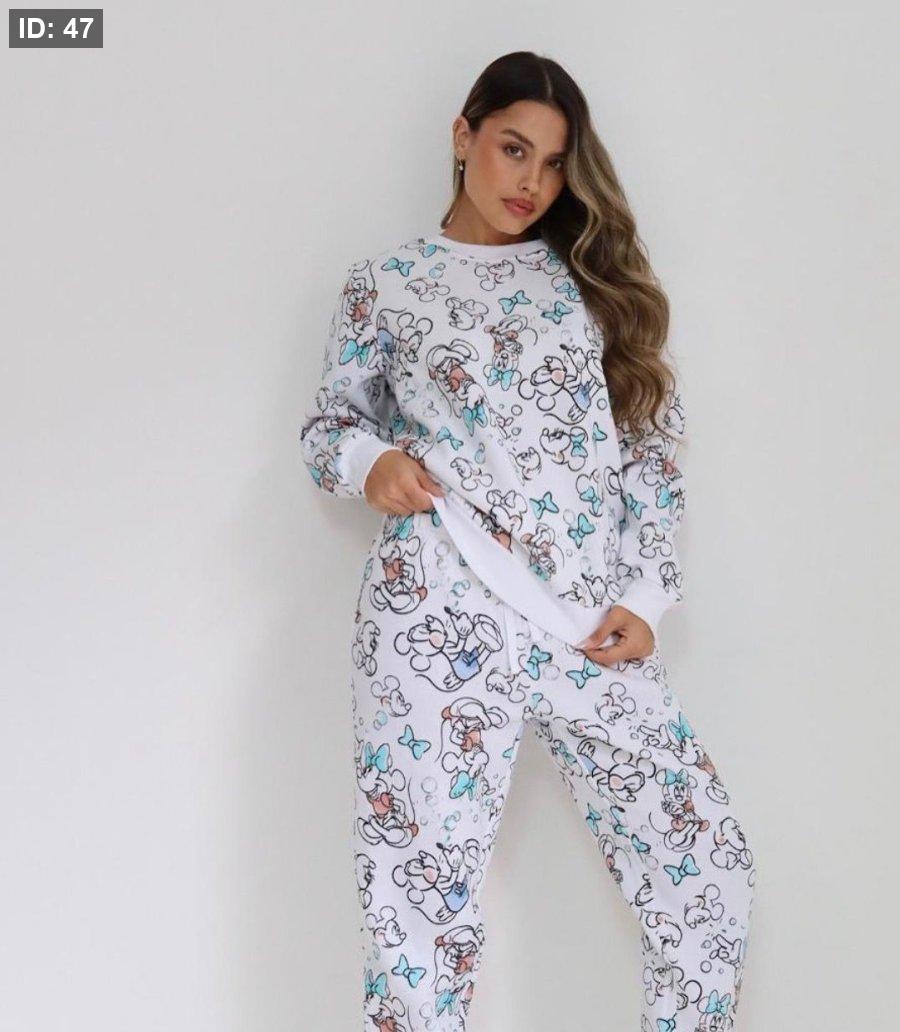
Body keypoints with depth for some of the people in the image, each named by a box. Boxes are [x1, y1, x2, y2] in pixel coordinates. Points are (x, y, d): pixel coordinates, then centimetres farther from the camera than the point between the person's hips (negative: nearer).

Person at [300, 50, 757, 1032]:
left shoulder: (590, 277, 12)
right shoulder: (384, 284, 7)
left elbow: (649, 445, 12)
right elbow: (329, 420, 15)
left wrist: (645, 593, 2)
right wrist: (368, 460, -8)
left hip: (593, 627, 3)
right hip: (440, 625, -2)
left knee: (707, 866, 1)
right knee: (421, 892, 0)